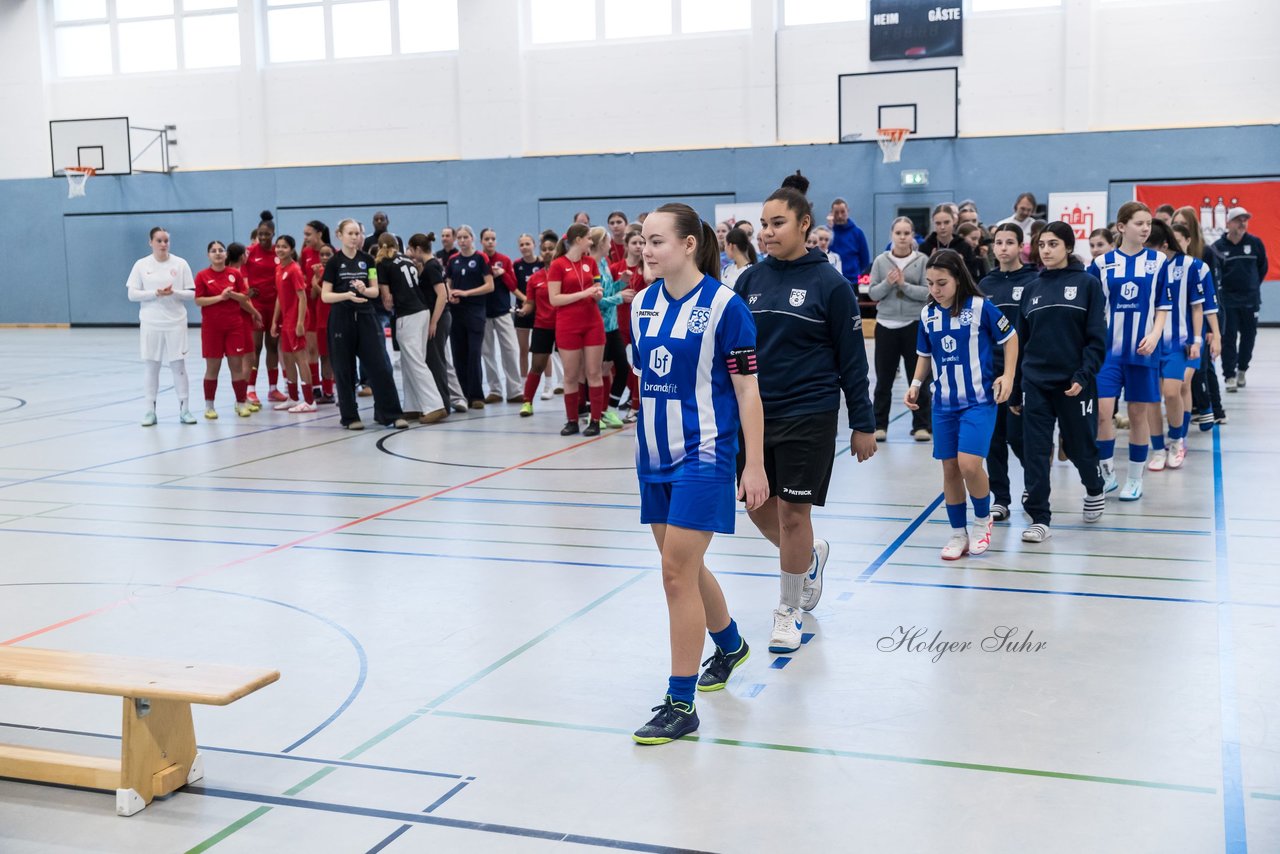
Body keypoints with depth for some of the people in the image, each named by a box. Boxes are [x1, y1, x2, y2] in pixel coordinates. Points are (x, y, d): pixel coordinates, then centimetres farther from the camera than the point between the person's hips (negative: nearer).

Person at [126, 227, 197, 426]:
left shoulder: (180, 264, 2)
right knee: (150, 365, 4)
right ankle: (150, 411, 11)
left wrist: (174, 292, -16)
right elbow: (132, 294, -2)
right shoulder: (141, 265, 2)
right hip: (150, 324, 0)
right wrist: (155, 293, -15)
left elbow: (192, 294, 2)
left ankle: (184, 409, 9)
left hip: (175, 323, 0)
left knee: (178, 365, 2)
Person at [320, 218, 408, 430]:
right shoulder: (334, 262, -1)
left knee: (380, 366, -3)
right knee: (344, 370, 2)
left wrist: (364, 289, -15)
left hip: (366, 317, 3)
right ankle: (349, 417, 12)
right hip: (342, 319, -2)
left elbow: (375, 291, 7)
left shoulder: (367, 260, 8)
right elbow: (325, 296, -4)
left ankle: (391, 414, 1)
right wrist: (347, 295, -21)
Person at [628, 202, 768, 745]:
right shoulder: (643, 304, 6)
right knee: (683, 568, 16)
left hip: (702, 455, -7)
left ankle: (681, 704, 2)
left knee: (677, 573, -8)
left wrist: (754, 466, -12)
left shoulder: (723, 305, -12)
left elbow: (747, 390, -10)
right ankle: (731, 645, 42)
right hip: (654, 456, 7)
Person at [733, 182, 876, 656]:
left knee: (793, 512, 0)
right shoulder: (750, 280, 3)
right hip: (753, 412, 5)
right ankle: (811, 555, 42)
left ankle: (789, 610, 18)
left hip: (808, 416, -4)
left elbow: (852, 359, -5)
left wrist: (863, 423, -4)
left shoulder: (830, 283, -8)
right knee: (759, 506, 11)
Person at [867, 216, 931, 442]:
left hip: (914, 325, -1)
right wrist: (888, 283, -17)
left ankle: (921, 425, 14)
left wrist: (904, 284, -18)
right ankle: (879, 425, 16)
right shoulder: (881, 261, 2)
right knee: (883, 378, 7)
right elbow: (872, 293, 0)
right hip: (885, 325, 1)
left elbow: (928, 292, -9)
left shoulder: (922, 260, -3)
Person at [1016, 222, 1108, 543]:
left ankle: (1095, 489, 40)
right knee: (1035, 452, -2)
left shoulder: (1088, 284, -2)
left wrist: (1084, 376, -18)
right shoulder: (1032, 288, 9)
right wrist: (1015, 390, 10)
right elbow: (1022, 341, 11)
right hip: (1035, 383, 3)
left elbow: (1097, 338, -6)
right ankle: (1039, 519, 4)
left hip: (1074, 383, -3)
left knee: (1079, 445, 10)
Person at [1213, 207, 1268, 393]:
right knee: (1228, 338, -2)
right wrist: (1221, 287, -5)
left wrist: (1254, 285, 11)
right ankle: (1230, 376, 4)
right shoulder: (1218, 246, -7)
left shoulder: (1255, 243, -1)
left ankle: (1242, 369, 28)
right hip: (1227, 300, -2)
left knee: (1249, 336, 10)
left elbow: (1262, 267, 11)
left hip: (1250, 299, 2)